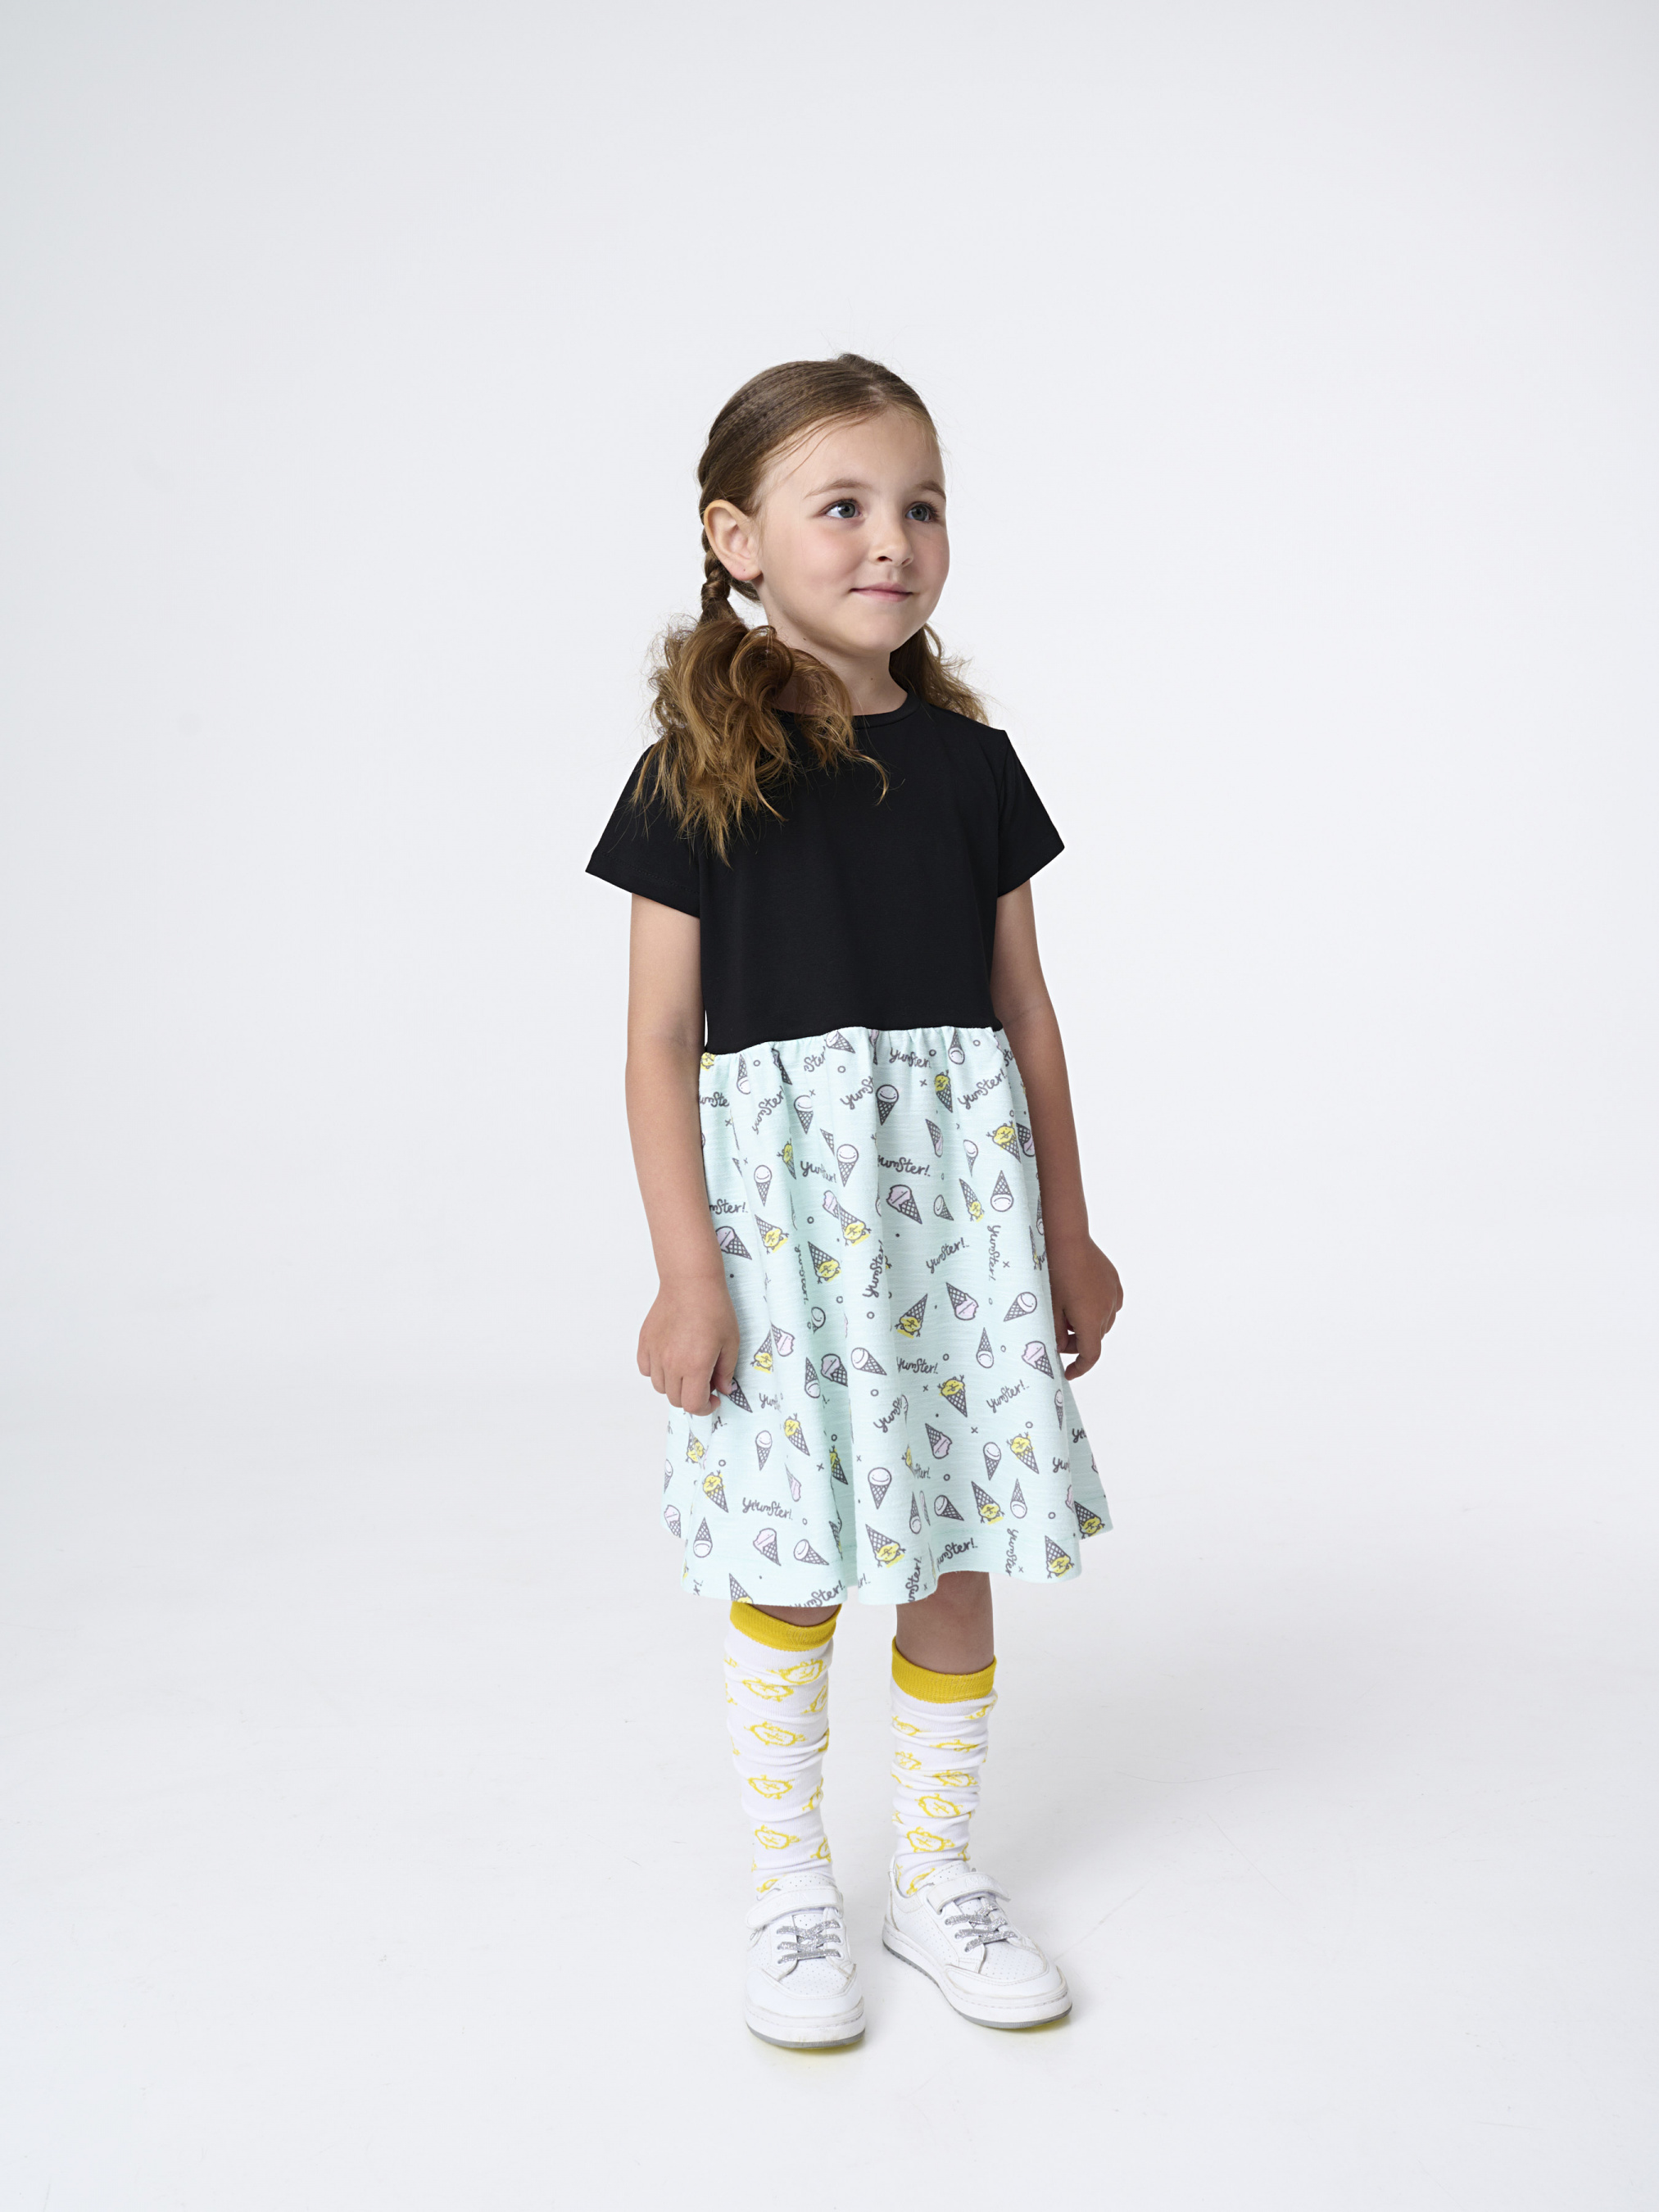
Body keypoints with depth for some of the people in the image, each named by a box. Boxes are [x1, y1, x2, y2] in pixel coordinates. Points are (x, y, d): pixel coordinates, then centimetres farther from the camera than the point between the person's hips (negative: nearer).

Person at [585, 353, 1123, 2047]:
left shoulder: (971, 763, 6)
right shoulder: (698, 775, -4)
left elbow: (1023, 1011, 9)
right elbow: (662, 1037, -5)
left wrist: (1066, 1232, 10)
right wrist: (685, 1267, -11)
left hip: (959, 1191, 3)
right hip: (779, 1185, -3)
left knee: (952, 1549, 10)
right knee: (790, 1562, 4)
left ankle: (935, 1874, 28)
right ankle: (790, 1894, 24)